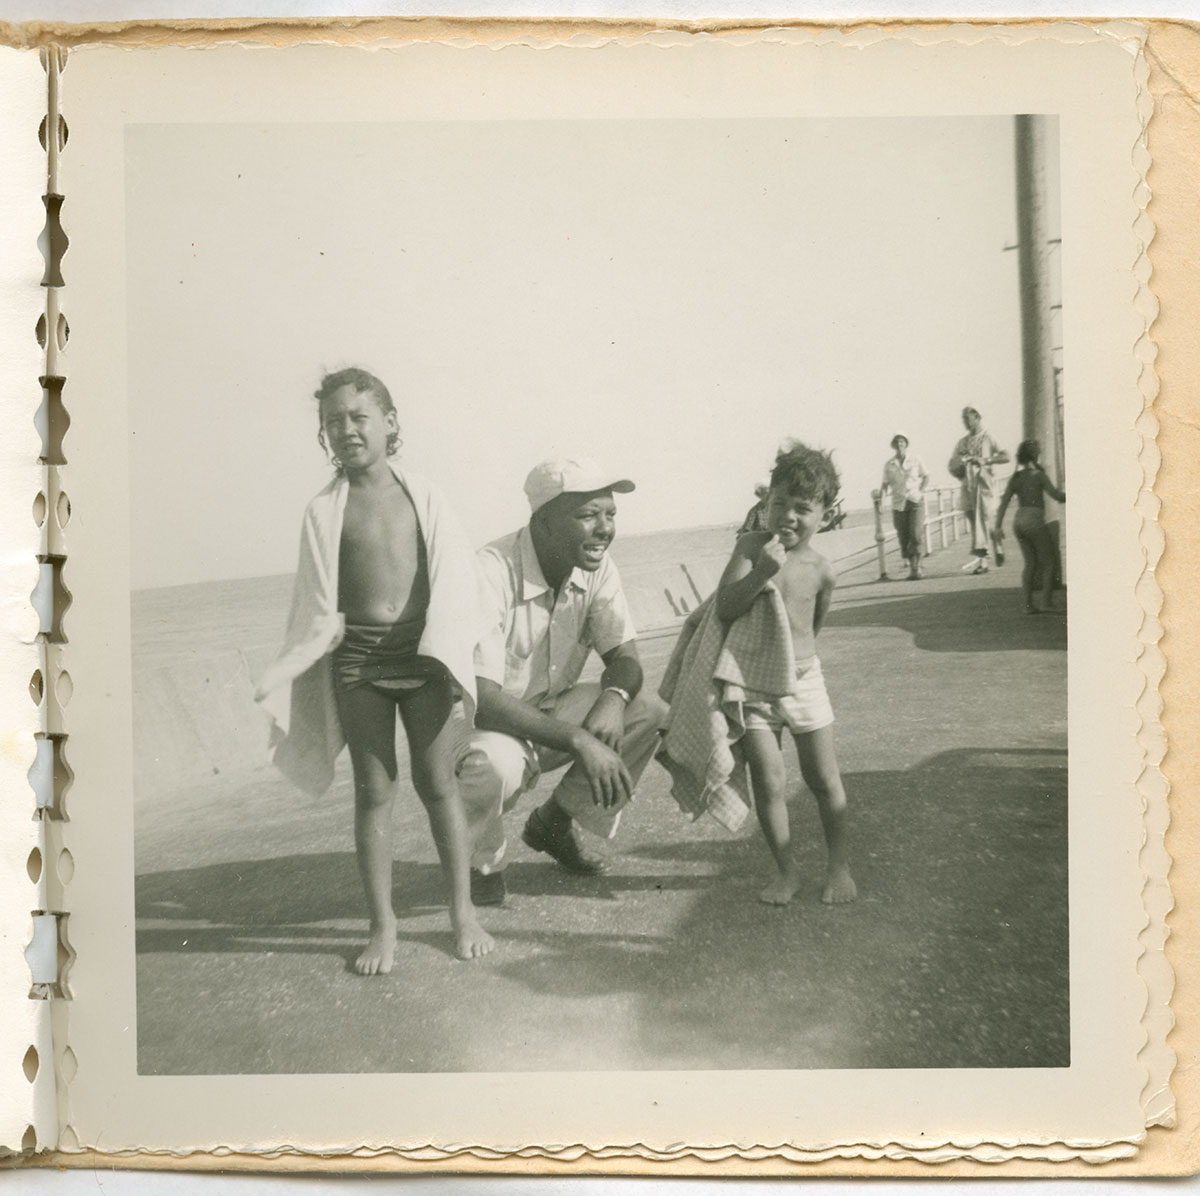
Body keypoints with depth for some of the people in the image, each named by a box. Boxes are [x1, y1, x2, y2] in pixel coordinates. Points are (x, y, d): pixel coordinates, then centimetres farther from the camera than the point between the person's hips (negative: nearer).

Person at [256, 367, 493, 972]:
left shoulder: (421, 497, 2)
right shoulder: (324, 510, 1)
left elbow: (456, 576, 0)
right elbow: (315, 603, 3)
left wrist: (446, 650, -9)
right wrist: (287, 673, -3)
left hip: (420, 650, 0)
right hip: (356, 656, 0)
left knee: (437, 782, 6)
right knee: (373, 790, 5)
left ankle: (463, 910, 19)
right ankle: (382, 924, 15)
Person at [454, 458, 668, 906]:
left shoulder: (596, 568, -8)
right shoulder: (491, 572, -29)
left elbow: (625, 657, -5)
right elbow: (481, 699, -33)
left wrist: (614, 697, -31)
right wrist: (579, 741, -39)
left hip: (551, 710, 7)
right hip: (483, 722, -6)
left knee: (650, 712, -13)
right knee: (495, 762, -39)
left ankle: (554, 823, 8)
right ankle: (481, 864, -4)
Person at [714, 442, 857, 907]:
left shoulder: (821, 570, -6)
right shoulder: (752, 546, -10)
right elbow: (725, 608, -20)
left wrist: (796, 658, 5)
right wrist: (762, 572, -30)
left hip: (802, 678, 1)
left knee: (823, 779, 7)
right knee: (768, 783, -1)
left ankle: (839, 865, 23)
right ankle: (786, 869, 16)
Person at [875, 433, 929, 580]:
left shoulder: (915, 459, 5)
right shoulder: (888, 464, 6)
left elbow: (925, 477, 12)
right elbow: (885, 483, 10)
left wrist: (921, 491, -2)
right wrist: (881, 493, -10)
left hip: (915, 501, -1)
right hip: (898, 504, 1)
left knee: (916, 533, -13)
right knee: (903, 536, -1)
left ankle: (916, 566, -9)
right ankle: (911, 566, 9)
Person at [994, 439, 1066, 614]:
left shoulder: (1015, 478, 8)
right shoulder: (1039, 476, -8)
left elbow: (1004, 503, 5)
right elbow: (1057, 496, -9)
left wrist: (998, 526, 7)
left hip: (1019, 521, 6)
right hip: (1034, 521, -6)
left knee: (1030, 563, 14)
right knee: (1049, 561, 6)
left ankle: (1029, 604, 9)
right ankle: (1046, 603, 0)